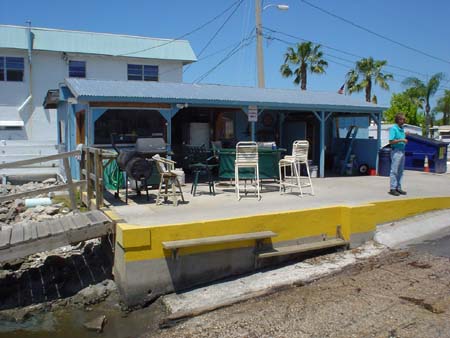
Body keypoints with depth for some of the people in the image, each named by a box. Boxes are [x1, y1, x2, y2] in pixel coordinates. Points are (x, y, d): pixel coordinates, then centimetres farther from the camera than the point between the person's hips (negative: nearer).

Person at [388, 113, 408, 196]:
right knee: (394, 171, -6)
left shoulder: (402, 129, 15)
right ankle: (393, 188, -2)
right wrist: (401, 140, -18)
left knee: (400, 171, 11)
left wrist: (405, 138, 8)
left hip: (402, 151, 8)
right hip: (396, 151, -8)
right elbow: (391, 141, -16)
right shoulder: (393, 128, -9)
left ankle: (398, 188, 17)